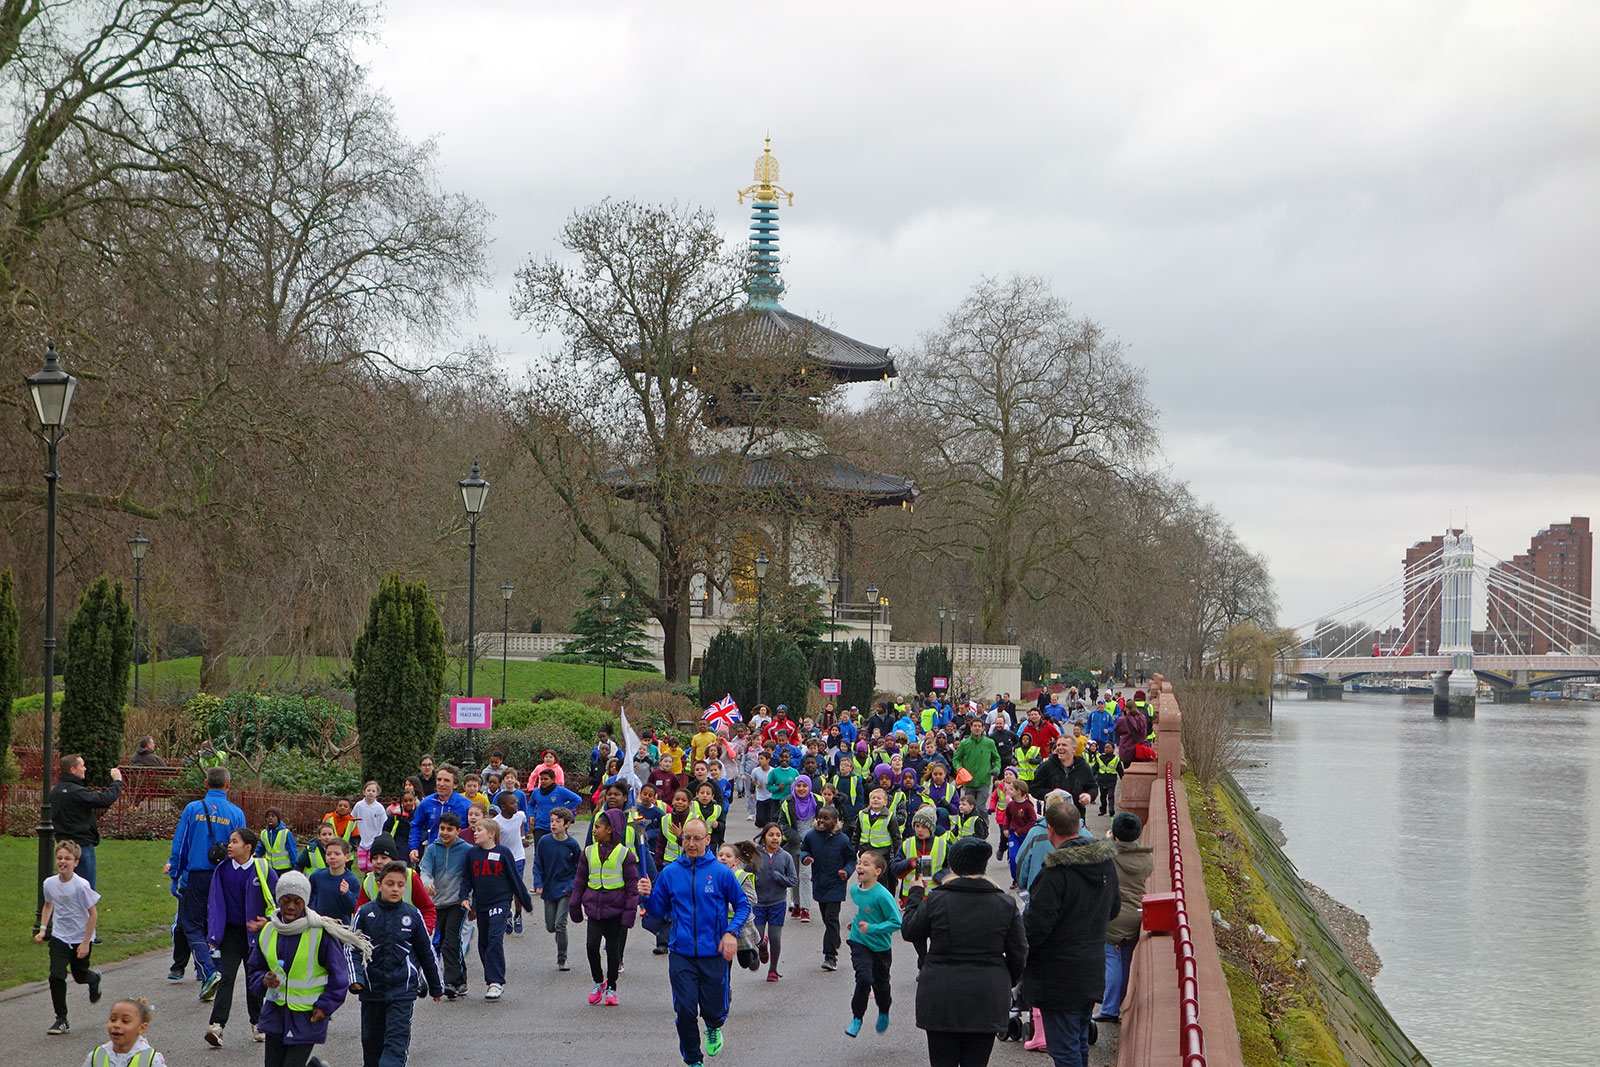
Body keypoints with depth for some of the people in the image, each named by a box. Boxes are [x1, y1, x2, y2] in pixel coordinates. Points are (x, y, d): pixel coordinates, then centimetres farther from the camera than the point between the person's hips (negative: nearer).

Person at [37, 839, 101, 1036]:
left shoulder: (81, 885, -21)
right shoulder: (50, 883, -7)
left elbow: (93, 913, -15)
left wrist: (85, 943, -15)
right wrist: (43, 929, 3)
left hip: (81, 938, -3)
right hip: (59, 936, 3)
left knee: (80, 976, 11)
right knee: (56, 975, -11)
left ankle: (94, 979, 50)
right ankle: (61, 1020, -2)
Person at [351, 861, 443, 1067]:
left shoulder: (412, 915, 0)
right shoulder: (365, 913, -1)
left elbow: (427, 953, 11)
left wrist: (435, 987, 17)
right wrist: (355, 978, -12)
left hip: (402, 990, -1)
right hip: (371, 990, 1)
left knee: (396, 1042, -11)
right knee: (371, 1042, 13)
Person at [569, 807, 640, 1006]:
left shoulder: (625, 854, -2)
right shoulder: (588, 852, 8)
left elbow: (632, 885, -1)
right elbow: (579, 881, 16)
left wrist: (630, 911, -7)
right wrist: (574, 906, 15)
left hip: (616, 908, -2)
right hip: (594, 906, 2)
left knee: (613, 948, 3)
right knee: (592, 944, -12)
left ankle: (611, 988, 19)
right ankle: (598, 982, 9)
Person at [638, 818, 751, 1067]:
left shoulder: (721, 872, -4)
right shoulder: (670, 873, 2)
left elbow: (742, 906, 5)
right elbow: (659, 911, 9)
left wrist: (732, 932, -9)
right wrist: (647, 896, -11)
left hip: (714, 954, -1)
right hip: (681, 955, 1)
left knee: (714, 1011, 4)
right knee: (685, 1010, -6)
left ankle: (713, 1028, 42)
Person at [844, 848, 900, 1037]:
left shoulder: (883, 895, -24)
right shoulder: (854, 890, -4)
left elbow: (896, 922, -23)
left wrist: (872, 928, -29)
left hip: (880, 947, -3)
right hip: (859, 942, 3)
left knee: (881, 984, 15)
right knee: (864, 978, -19)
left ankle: (884, 1014, 44)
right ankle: (857, 1018, -5)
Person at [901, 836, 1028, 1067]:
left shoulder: (936, 900, -7)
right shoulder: (1006, 904, 0)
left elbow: (908, 931, 9)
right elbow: (1019, 955, 4)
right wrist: (1007, 985, 21)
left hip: (941, 999, -2)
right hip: (987, 1001, 2)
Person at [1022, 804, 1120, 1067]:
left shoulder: (1056, 872, -23)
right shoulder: (1106, 861, 2)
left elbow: (1036, 924, -22)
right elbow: (1113, 909, 16)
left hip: (1059, 978, -8)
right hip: (1093, 972, 8)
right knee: (1080, 1042, 20)